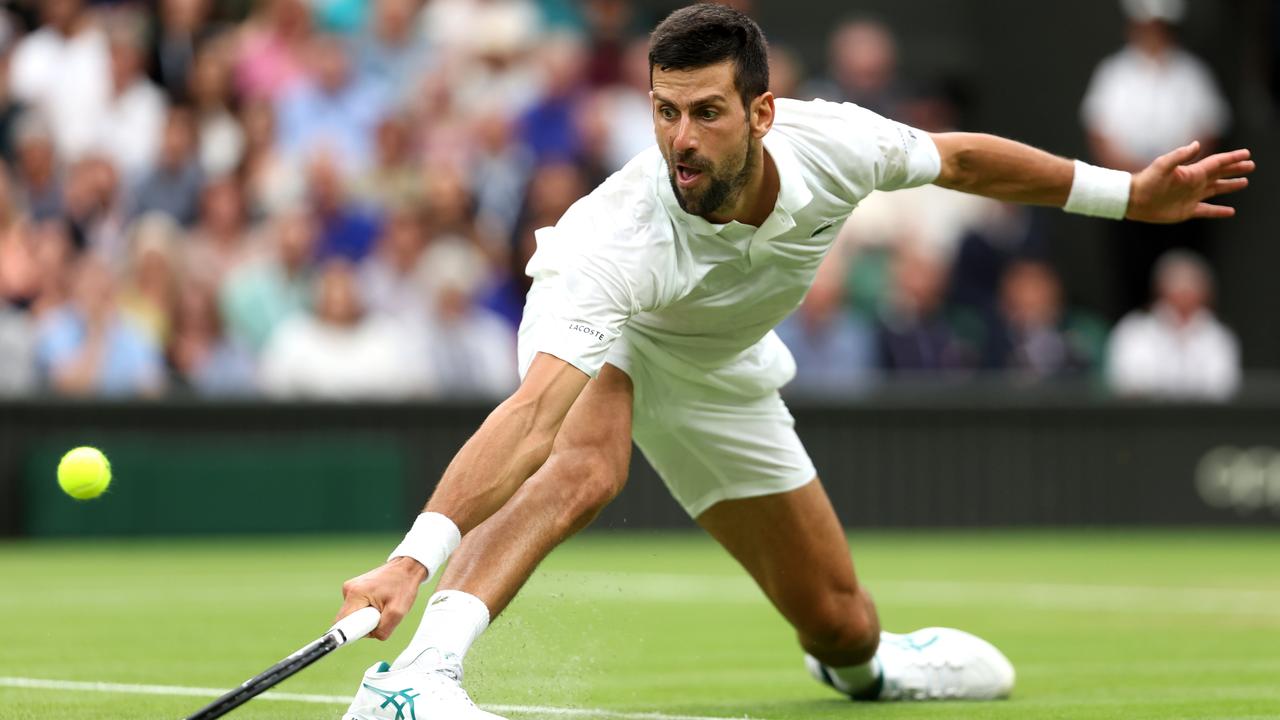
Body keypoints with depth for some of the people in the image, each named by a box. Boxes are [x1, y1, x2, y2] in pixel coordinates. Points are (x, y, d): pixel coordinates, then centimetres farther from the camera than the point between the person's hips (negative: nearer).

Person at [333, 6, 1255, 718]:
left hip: (716, 370, 5)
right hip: (602, 331, -4)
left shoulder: (832, 144, -31)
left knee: (841, 626, 8)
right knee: (587, 465, -41)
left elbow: (960, 158, -8)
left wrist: (1129, 194, 0)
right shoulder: (624, 239, -45)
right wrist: (416, 556, -67)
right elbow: (534, 415, -55)